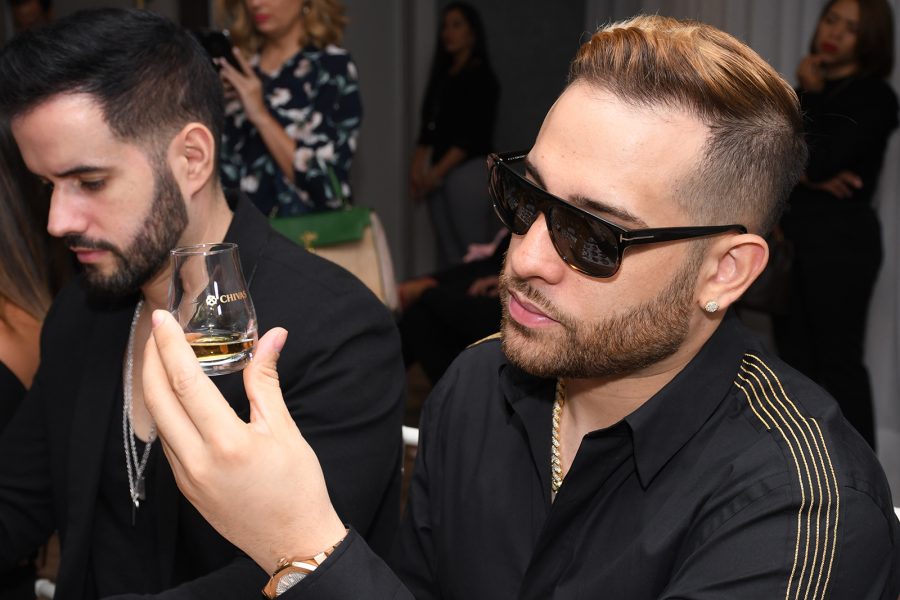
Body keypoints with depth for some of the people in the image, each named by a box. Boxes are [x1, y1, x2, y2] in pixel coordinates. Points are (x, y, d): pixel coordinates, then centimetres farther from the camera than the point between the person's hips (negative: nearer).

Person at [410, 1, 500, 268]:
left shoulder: (481, 76, -4)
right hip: (438, 175, 7)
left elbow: (474, 134, -11)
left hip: (468, 169, -7)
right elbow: (428, 126, 15)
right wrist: (417, 167, 1)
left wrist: (438, 171, -14)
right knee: (446, 253, 8)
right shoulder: (443, 75, 17)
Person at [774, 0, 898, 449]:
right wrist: (808, 177, -14)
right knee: (794, 353, 11)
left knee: (838, 362, -4)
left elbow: (822, 158, -20)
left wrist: (811, 94, -9)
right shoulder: (809, 92, 14)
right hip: (791, 233, 7)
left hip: (841, 238, -7)